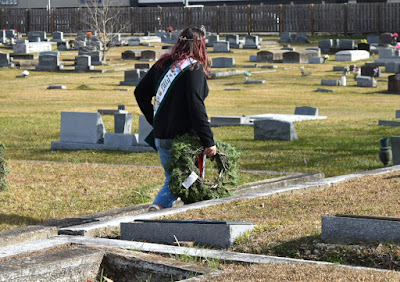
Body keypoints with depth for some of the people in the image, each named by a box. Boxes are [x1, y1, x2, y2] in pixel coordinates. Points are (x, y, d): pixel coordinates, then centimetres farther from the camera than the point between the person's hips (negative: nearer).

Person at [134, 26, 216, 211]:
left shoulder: (162, 64, 8)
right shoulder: (194, 68, -11)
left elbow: (140, 92, 14)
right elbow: (196, 107, -18)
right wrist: (208, 141, -18)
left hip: (161, 138, 6)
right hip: (185, 138, -6)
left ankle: (158, 205, -6)